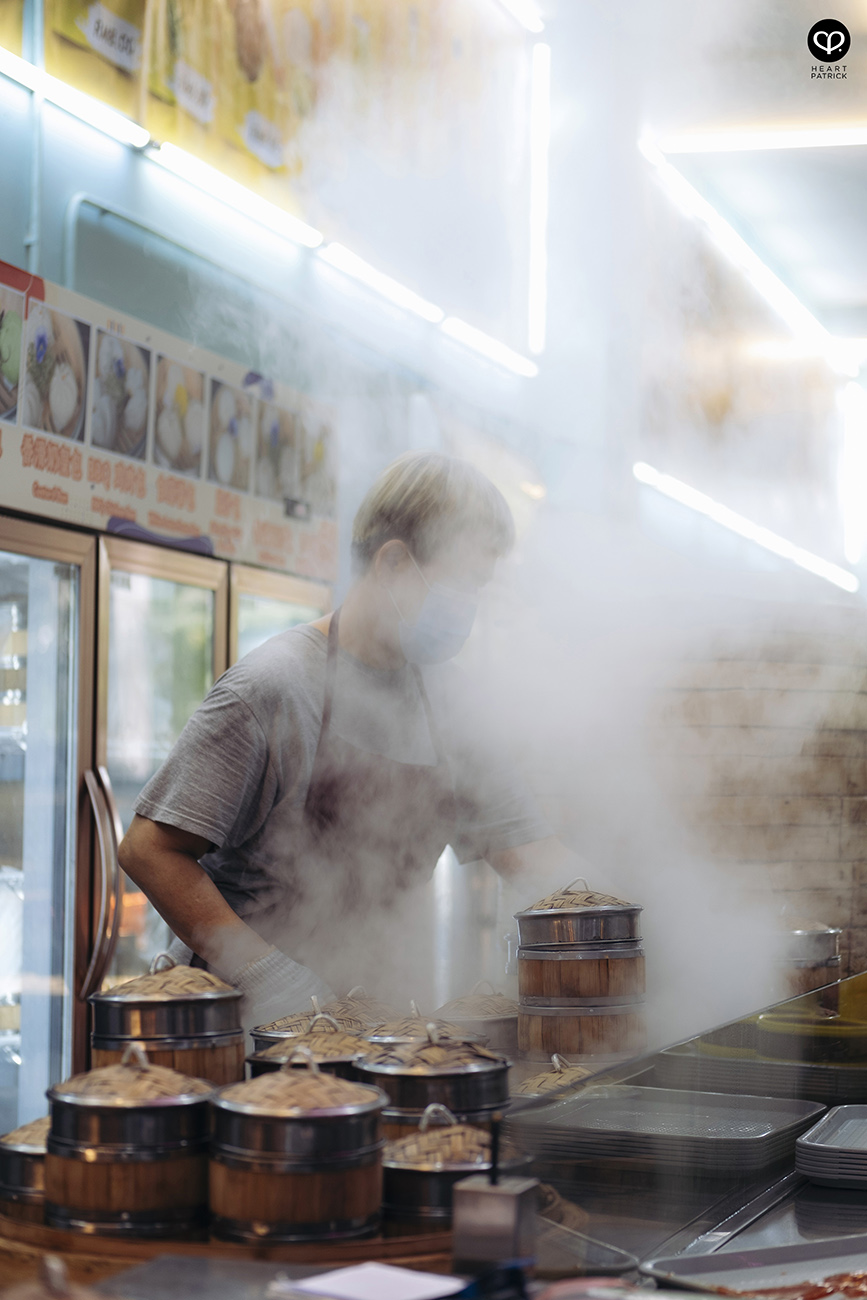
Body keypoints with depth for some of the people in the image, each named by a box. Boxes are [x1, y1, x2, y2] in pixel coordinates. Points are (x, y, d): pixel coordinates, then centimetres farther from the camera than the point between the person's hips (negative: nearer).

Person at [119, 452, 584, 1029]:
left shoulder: (444, 695, 10)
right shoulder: (271, 687, -10)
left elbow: (521, 841, 12)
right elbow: (149, 850, -12)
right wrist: (274, 982, -20)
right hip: (254, 1022, -6)